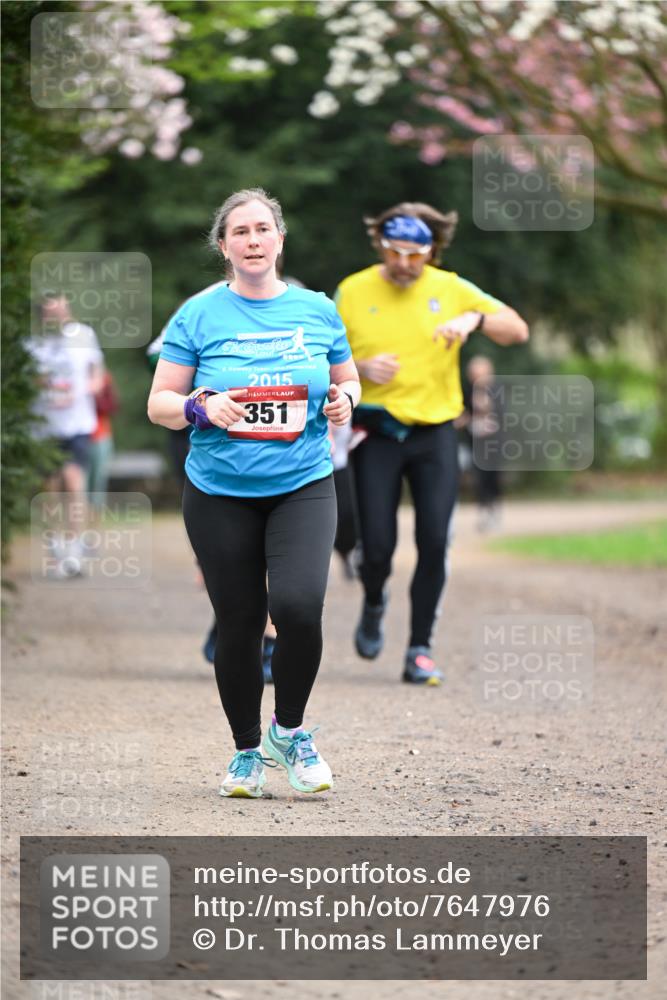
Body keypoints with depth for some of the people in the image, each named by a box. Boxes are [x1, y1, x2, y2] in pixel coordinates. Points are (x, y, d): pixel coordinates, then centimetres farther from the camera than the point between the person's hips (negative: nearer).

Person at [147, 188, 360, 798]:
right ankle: (246, 751, 23)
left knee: (298, 605, -20)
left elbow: (348, 381, 19)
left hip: (303, 487, 0)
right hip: (219, 495, 0)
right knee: (239, 623, 3)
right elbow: (159, 404, 2)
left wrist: (344, 401, -4)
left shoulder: (317, 310, 6)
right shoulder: (199, 315, 0)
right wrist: (202, 407, -18)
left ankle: (290, 731, 4)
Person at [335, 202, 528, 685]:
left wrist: (476, 319, -20)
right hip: (378, 431, -1)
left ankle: (420, 649, 2)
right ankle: (374, 604, 28)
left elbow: (518, 329, 0)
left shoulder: (451, 289, 2)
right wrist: (360, 368, -16)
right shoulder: (353, 292, 0)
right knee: (378, 545, -7)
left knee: (434, 542, -9)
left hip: (434, 431, 1)